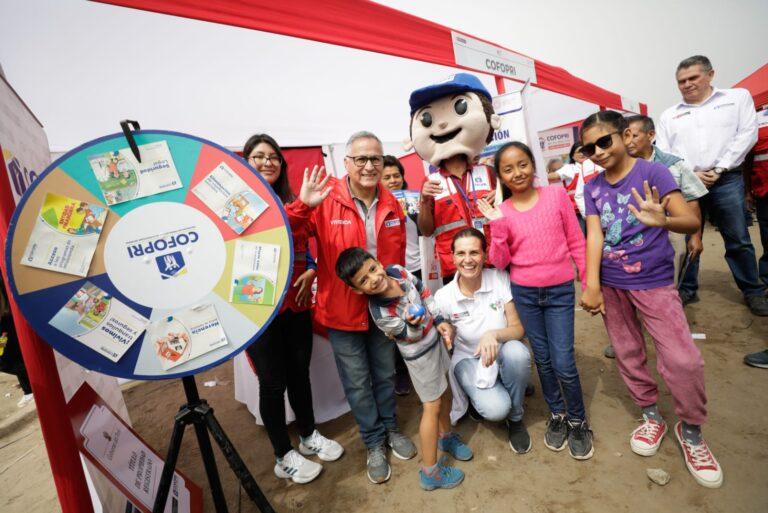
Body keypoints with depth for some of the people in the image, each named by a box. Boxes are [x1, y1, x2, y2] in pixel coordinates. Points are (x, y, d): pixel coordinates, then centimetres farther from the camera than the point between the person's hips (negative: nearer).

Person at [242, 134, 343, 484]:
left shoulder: (289, 201, 7)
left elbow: (310, 244, 14)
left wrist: (313, 271, -5)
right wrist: (302, 206, -44)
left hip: (296, 301, 5)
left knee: (300, 372, 17)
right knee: (273, 382, 8)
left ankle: (309, 436, 39)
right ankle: (284, 457, 28)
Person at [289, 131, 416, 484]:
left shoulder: (391, 204, 0)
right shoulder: (326, 202, -14)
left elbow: (398, 256, 9)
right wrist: (302, 206, -39)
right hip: (341, 309, -3)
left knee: (385, 373, 22)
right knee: (357, 381, 13)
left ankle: (390, 428, 46)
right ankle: (374, 442, 36)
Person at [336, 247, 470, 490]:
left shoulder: (398, 271, -16)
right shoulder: (381, 313, -32)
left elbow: (424, 292, -1)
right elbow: (411, 336, -20)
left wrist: (440, 321, -5)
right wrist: (413, 323, -42)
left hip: (435, 338, 7)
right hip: (420, 354, -7)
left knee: (445, 390, 23)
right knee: (432, 406, 4)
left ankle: (446, 435, 50)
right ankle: (430, 472, 22)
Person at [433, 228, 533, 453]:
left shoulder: (500, 279, -15)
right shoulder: (443, 297, -15)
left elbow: (518, 329, -14)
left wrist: (494, 334, -36)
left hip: (501, 353, 2)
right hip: (469, 359, -1)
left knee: (516, 351, -34)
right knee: (495, 409, -27)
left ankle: (515, 418, -5)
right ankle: (479, 396, 13)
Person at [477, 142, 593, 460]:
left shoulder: (557, 194, -5)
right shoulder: (502, 212, -4)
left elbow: (576, 243, 0)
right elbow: (499, 262, -6)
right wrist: (497, 226, -18)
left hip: (560, 291, -1)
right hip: (523, 293, 1)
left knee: (563, 363, 0)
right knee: (543, 359, 15)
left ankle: (578, 421, 27)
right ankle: (557, 415, 37)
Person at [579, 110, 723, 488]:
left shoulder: (652, 172, -9)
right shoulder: (593, 187, 2)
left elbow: (691, 221, -17)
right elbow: (594, 235, -7)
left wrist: (663, 220, -41)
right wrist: (591, 284, -18)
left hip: (654, 281, -3)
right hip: (610, 284, 4)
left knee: (683, 360, -7)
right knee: (627, 354, 13)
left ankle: (691, 431, 20)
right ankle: (651, 416, 35)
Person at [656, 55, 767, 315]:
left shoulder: (738, 97, 10)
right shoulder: (669, 115, 12)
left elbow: (747, 134, 1)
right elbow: (662, 153, 5)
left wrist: (719, 170, -10)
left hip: (727, 181, -1)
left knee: (738, 240, 3)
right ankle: (687, 289, 16)